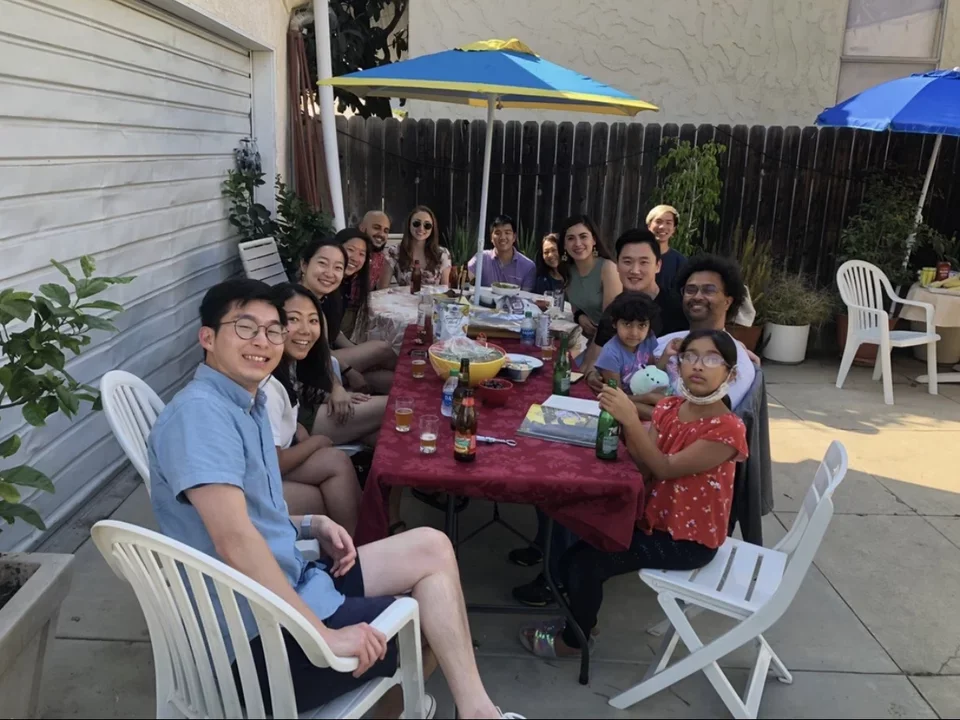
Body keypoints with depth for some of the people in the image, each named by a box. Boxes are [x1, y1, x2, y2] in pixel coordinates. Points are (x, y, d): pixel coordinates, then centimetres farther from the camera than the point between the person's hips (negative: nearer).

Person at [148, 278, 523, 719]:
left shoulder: (246, 405, 12)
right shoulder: (199, 412, -20)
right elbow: (235, 541, -30)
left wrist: (312, 526, 3)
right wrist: (324, 636, -28)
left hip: (286, 587, 9)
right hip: (261, 638, -9)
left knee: (432, 547, 4)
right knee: (431, 621, 3)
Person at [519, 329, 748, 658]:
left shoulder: (728, 429, -21)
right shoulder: (668, 407, -1)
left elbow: (665, 469, -25)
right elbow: (645, 469, -8)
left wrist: (632, 420, -35)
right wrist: (623, 423, -23)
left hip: (689, 539, -7)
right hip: (653, 517, 7)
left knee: (585, 561, -14)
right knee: (576, 538, -2)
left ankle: (572, 640, 11)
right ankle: (582, 619, 22)